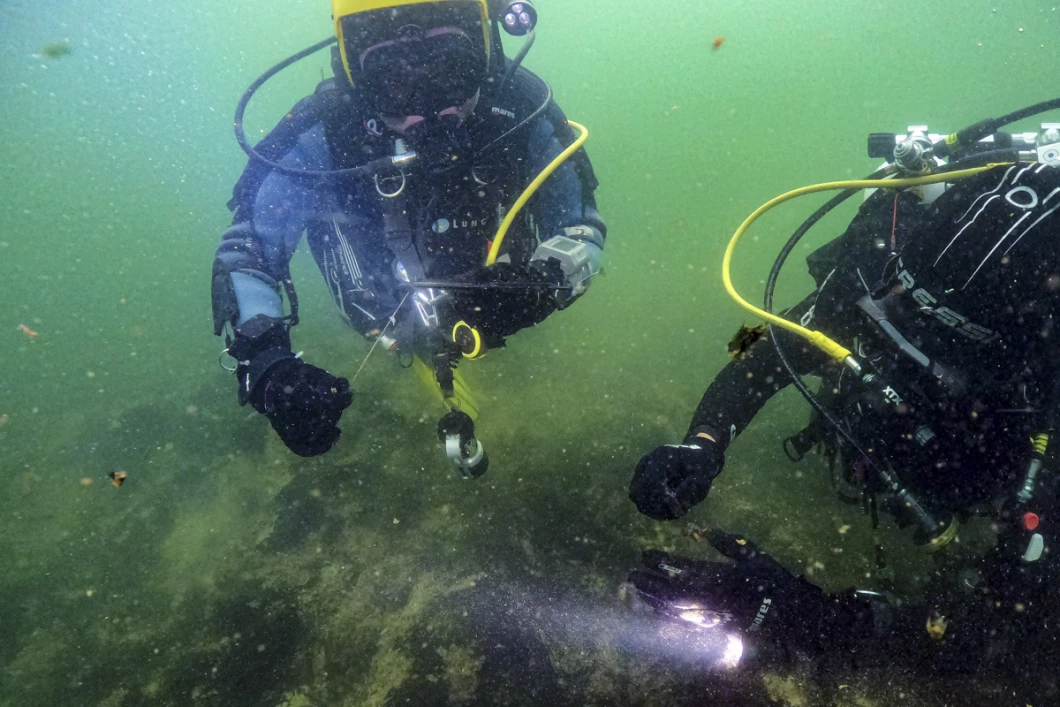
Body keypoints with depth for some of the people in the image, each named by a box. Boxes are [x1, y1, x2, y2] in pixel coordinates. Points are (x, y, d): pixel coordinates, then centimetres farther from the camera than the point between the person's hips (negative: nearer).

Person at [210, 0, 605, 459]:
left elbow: (582, 229, -23)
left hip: (494, 302, 1)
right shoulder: (322, 136, -34)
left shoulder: (519, 108, -32)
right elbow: (244, 253, -25)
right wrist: (262, 360, -43)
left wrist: (540, 283, -45)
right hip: (390, 314, -1)